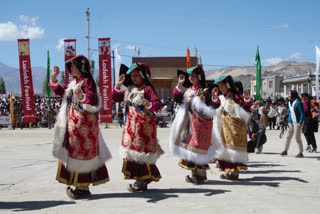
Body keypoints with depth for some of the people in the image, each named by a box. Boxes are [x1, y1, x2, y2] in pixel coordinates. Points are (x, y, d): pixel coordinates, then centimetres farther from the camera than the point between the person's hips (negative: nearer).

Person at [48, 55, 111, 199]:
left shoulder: (87, 81, -12)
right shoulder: (73, 83, 17)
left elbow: (91, 98, -26)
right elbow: (59, 91, 25)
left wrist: (82, 97, -45)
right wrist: (53, 78, 14)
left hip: (83, 123, -10)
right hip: (72, 123, 10)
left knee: (82, 151, -7)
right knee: (72, 152, 12)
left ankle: (83, 187, -2)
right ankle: (78, 185, 19)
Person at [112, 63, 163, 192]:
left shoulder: (147, 89, -9)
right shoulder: (129, 89, 13)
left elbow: (158, 104, -18)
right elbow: (116, 98, 18)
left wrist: (149, 105, -39)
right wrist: (118, 85, 4)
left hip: (144, 124, -8)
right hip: (131, 124, 8)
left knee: (141, 149, -9)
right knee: (132, 149, 8)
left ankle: (142, 181, -2)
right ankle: (140, 181, 17)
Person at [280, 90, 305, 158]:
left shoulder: (298, 103, -14)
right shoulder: (289, 103, 9)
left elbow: (302, 114, -14)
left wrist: (300, 123, -19)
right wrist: (285, 116, 6)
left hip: (297, 123, -7)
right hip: (291, 122, 7)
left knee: (297, 137, -5)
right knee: (288, 136, 11)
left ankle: (301, 153, 5)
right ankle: (285, 151, 22)